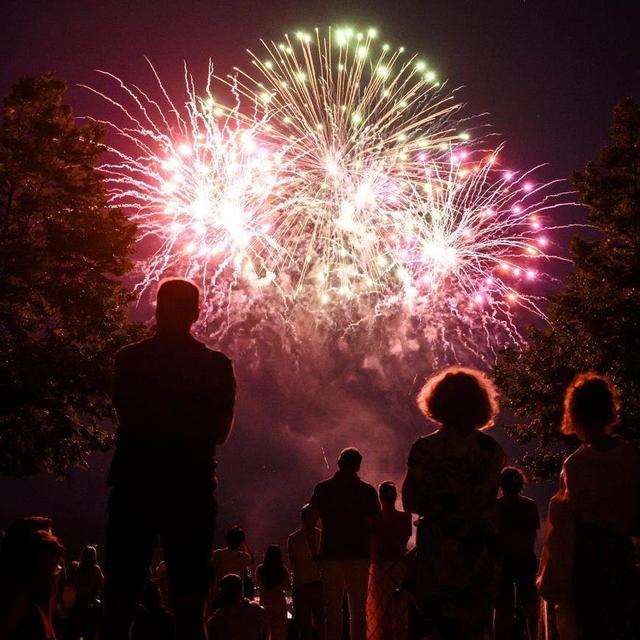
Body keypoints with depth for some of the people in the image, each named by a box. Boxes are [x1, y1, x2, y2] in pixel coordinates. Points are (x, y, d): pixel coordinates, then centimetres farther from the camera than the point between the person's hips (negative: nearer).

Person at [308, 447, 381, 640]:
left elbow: (311, 521, -4)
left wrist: (313, 552, 4)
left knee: (332, 611, 2)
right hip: (360, 555, 1)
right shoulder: (367, 490, 3)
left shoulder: (323, 488, 1)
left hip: (331, 554, 0)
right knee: (358, 612, 6)